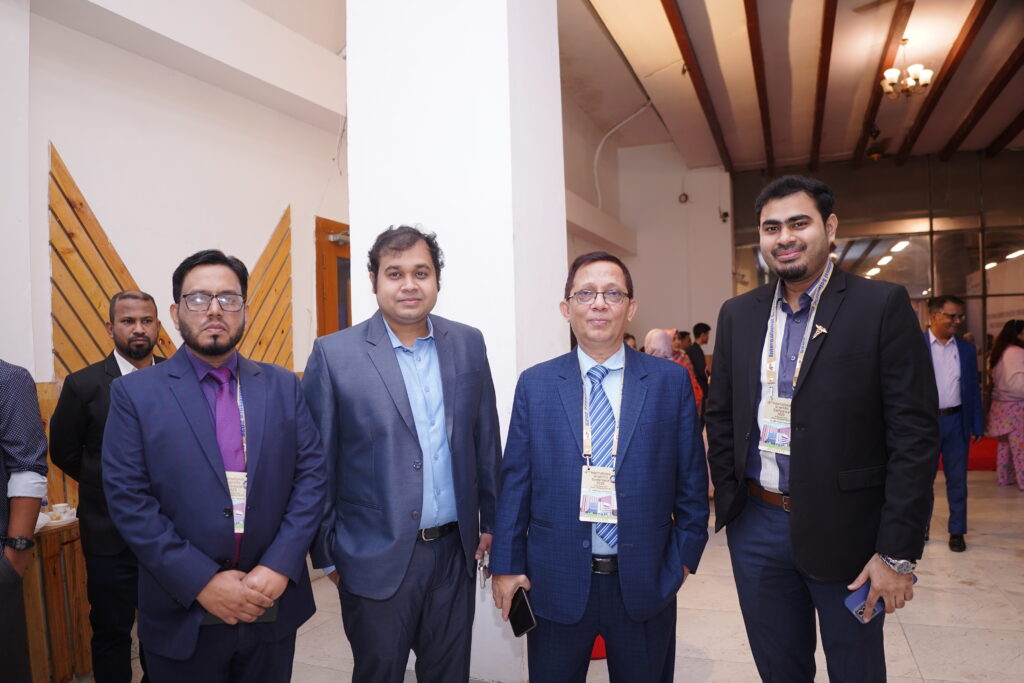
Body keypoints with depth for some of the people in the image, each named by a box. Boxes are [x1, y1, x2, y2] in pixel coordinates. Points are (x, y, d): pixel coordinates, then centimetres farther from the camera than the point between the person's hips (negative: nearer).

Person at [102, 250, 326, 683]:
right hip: (183, 617, -2)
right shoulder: (134, 393, -2)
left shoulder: (283, 386, 4)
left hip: (275, 606, 2)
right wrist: (202, 582, -15)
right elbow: (127, 499, -8)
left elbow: (312, 475, -1)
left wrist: (279, 567, -11)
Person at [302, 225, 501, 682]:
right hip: (376, 558, -3)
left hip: (455, 552, 3)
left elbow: (485, 440, 7)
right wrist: (327, 553, -2)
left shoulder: (468, 344, 1)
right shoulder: (334, 353, -9)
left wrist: (490, 520, 8)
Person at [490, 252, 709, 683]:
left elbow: (691, 477, 3)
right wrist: (507, 564, 0)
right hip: (557, 582, 0)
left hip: (645, 582, 0)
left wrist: (686, 554, 1)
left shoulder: (670, 381, -1)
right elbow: (515, 480, 0)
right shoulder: (534, 385, 0)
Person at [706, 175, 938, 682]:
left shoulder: (882, 306, -8)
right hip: (756, 527, 4)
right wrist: (728, 499, 4)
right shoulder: (737, 314, 5)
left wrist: (898, 552, -13)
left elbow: (915, 432, -11)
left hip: (844, 530, -3)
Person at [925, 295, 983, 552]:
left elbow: (973, 389, 8)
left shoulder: (967, 349, 6)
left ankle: (957, 531, 21)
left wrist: (977, 425, 5)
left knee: (957, 479, 9)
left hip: (957, 421, 3)